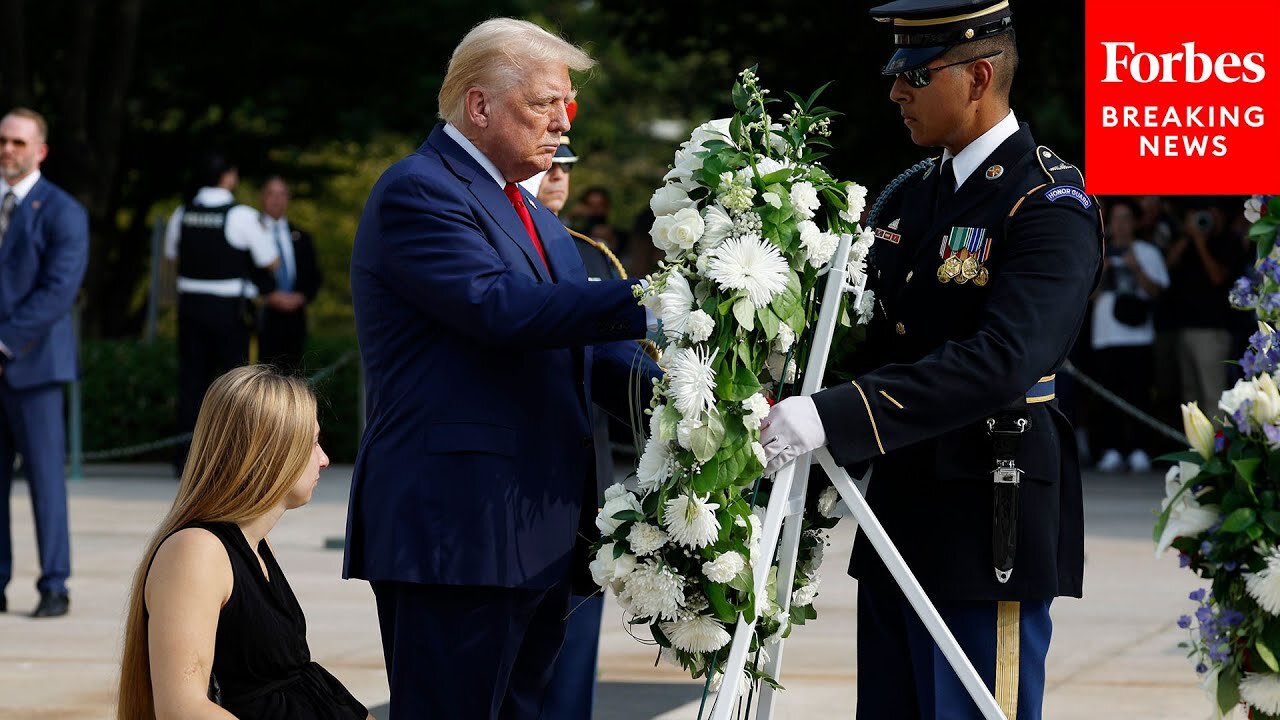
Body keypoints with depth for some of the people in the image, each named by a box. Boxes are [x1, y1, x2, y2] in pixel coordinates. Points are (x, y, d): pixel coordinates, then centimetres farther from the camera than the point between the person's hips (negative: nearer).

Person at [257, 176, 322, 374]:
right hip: (261, 318, -4)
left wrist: (301, 297, -3)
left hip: (293, 319, 4)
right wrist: (270, 297, -12)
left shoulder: (301, 237, 18)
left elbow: (313, 277, 17)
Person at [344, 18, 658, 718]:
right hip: (455, 533, -9)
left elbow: (586, 349, 15)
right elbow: (500, 307, -24)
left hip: (538, 538, 10)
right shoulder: (417, 190, -9)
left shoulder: (533, 214, 21)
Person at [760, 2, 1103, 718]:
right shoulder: (908, 196, 13)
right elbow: (870, 332, 18)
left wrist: (830, 417, -33)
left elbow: (998, 362, -27)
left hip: (988, 538, -8)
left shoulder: (1051, 208, -14)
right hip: (899, 524, 8)